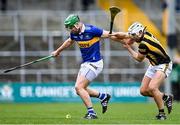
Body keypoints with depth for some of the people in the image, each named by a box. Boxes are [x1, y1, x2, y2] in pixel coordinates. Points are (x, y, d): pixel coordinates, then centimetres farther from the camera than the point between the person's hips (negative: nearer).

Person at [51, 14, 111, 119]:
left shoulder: (91, 30, -20)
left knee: (79, 87, -16)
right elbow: (69, 41, 25)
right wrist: (58, 51, 39)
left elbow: (108, 34, -16)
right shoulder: (74, 33, 3)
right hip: (85, 63, 9)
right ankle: (103, 96, 25)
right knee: (80, 89, 9)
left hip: (94, 63, -9)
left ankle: (91, 113, -10)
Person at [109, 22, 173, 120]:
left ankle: (162, 113, -16)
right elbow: (125, 35, 7)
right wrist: (115, 34, -11)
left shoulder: (144, 44, -29)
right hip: (153, 65, 10)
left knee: (152, 88, -28)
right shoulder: (144, 34, -4)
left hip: (163, 65, -10)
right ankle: (166, 97, 23)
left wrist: (129, 48, -1)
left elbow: (139, 59, -11)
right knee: (143, 91, 4)